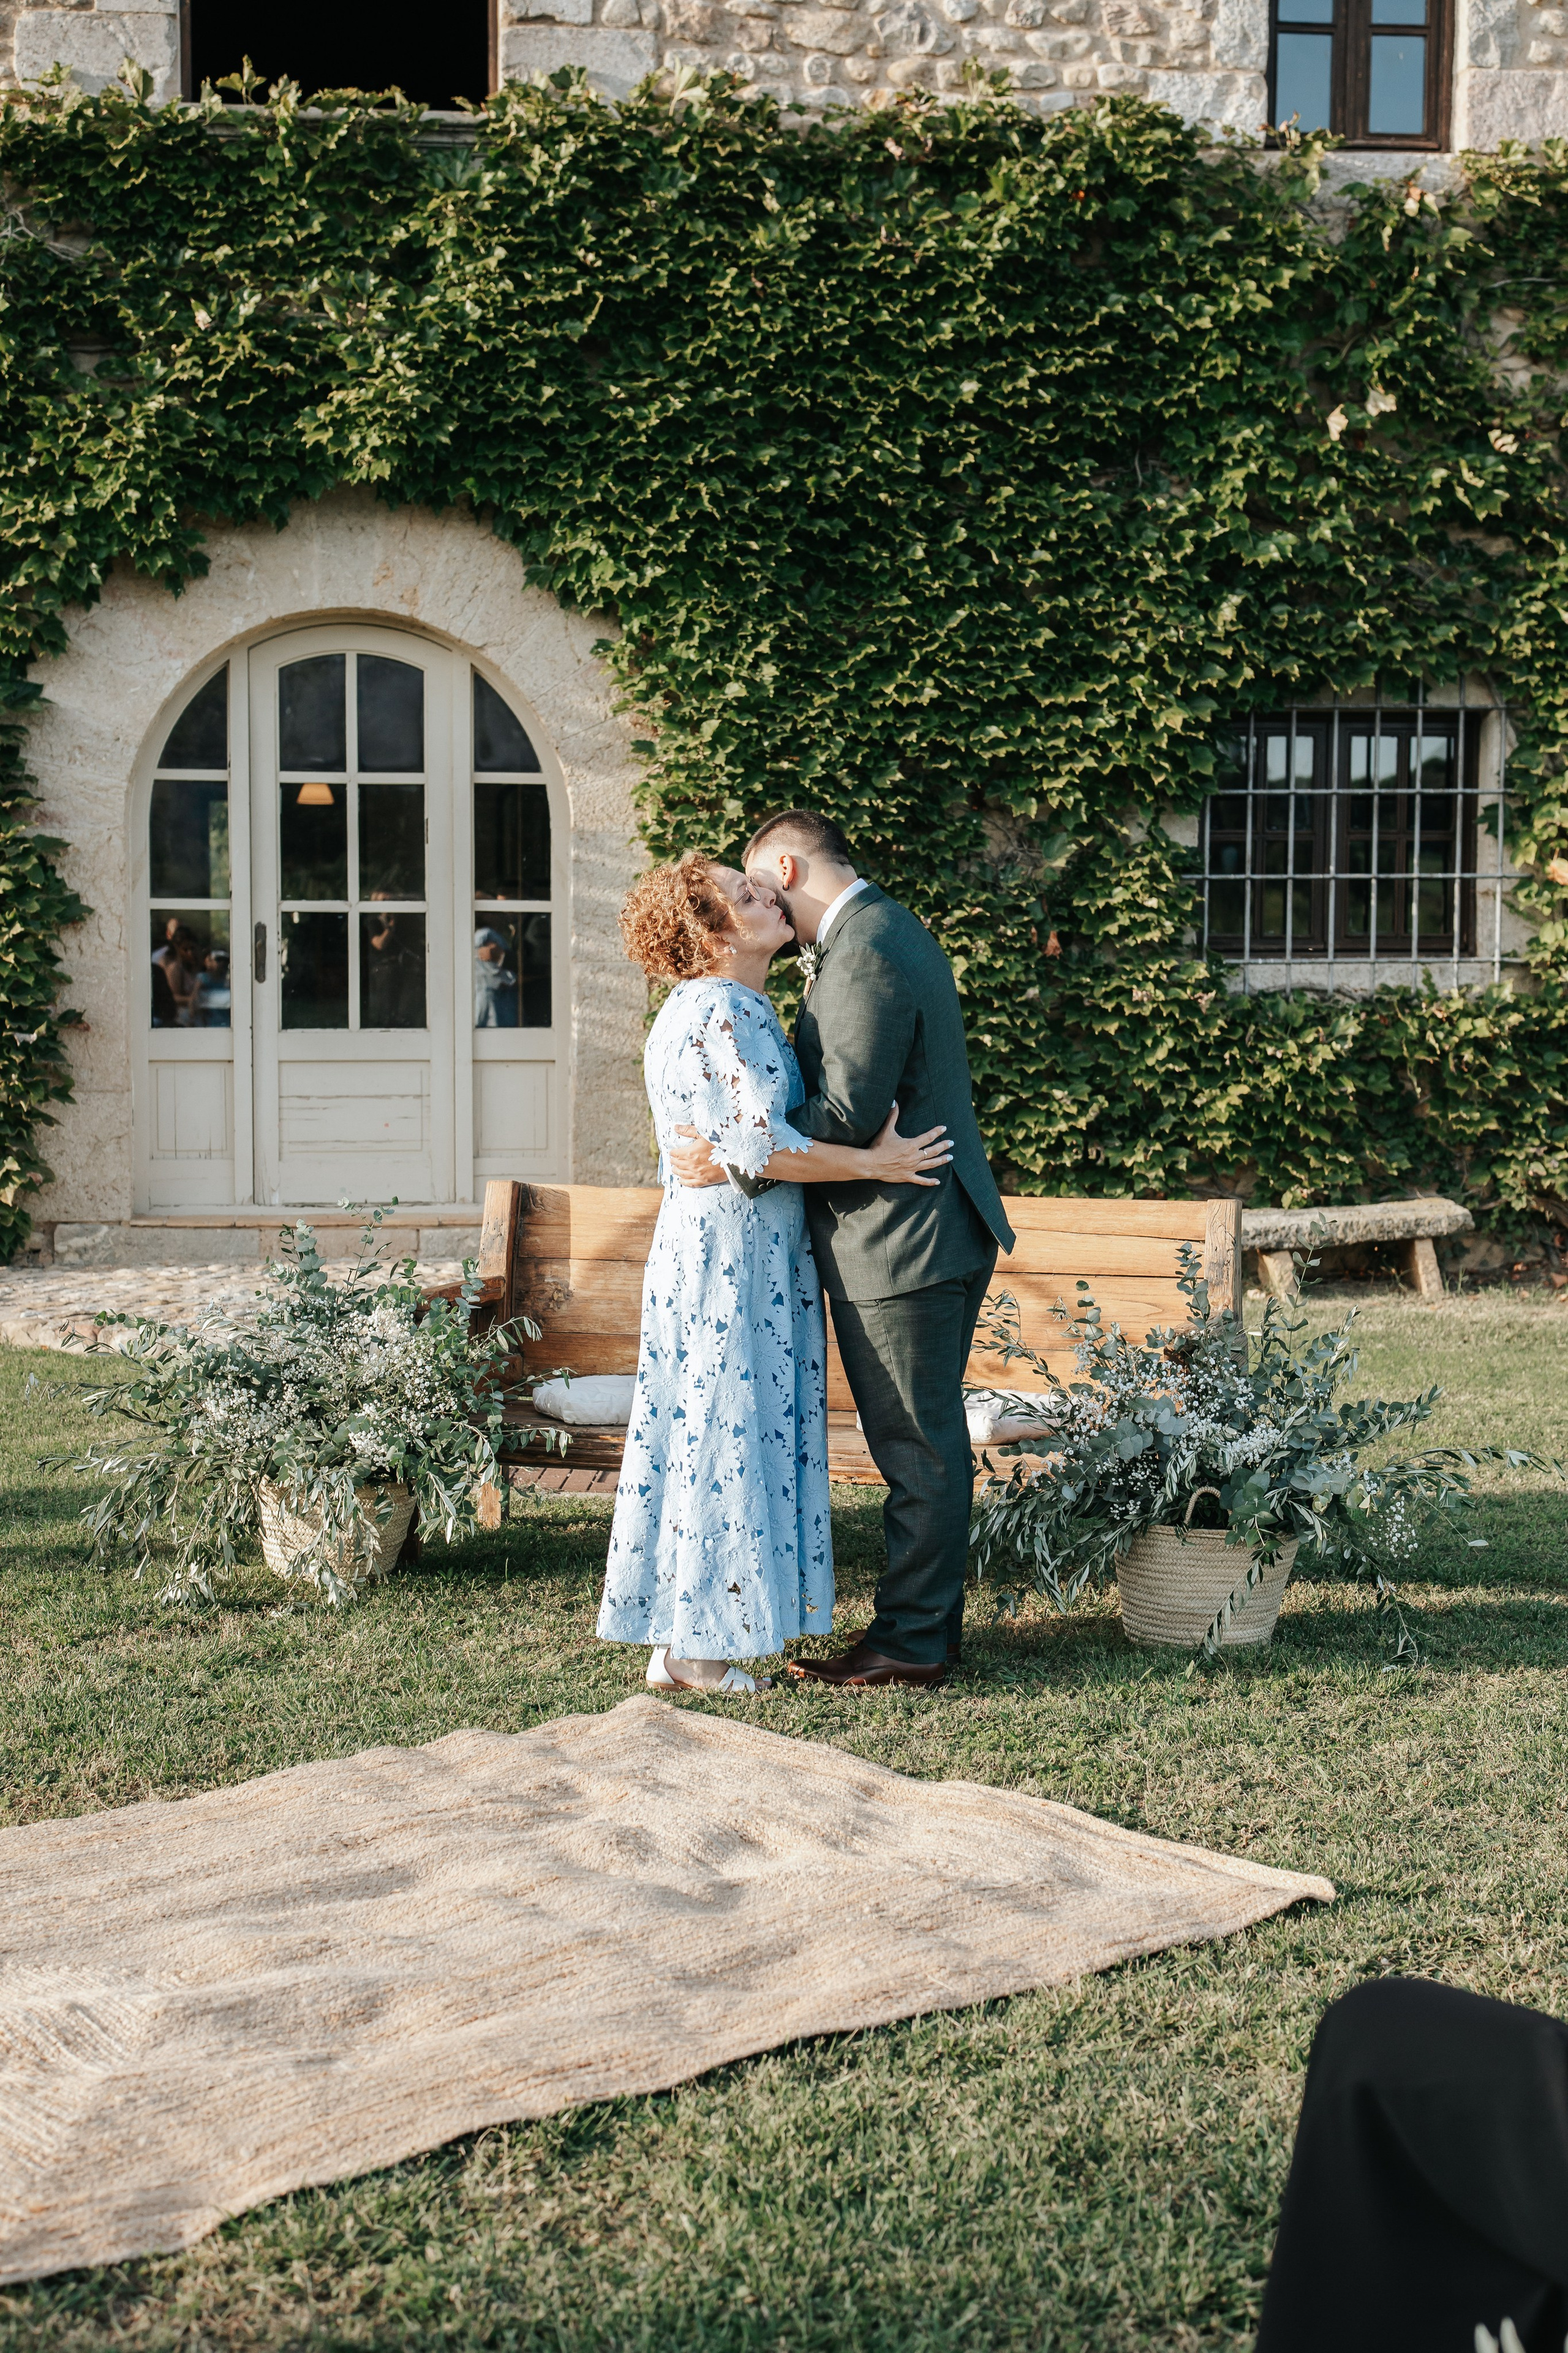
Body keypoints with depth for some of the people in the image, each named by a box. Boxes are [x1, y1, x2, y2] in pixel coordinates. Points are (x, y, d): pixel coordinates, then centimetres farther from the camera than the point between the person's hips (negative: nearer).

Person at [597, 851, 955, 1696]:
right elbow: (759, 1147, -23)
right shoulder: (713, 1016, -16)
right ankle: (699, 1652, 4)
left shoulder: (743, 1012, 17)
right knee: (723, 1435, -4)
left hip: (754, 1255, 10)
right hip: (726, 1254, -10)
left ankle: (685, 1642, 18)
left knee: (724, 1435, 12)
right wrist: (873, 1164, -17)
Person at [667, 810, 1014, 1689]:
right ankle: (932, 1620, 25)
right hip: (934, 1230, 11)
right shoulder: (890, 932, 16)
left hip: (902, 1244, -11)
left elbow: (849, 1113, -24)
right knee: (927, 1442, 15)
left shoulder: (866, 954, -18)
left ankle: (913, 1640, 7)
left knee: (918, 1448, -2)